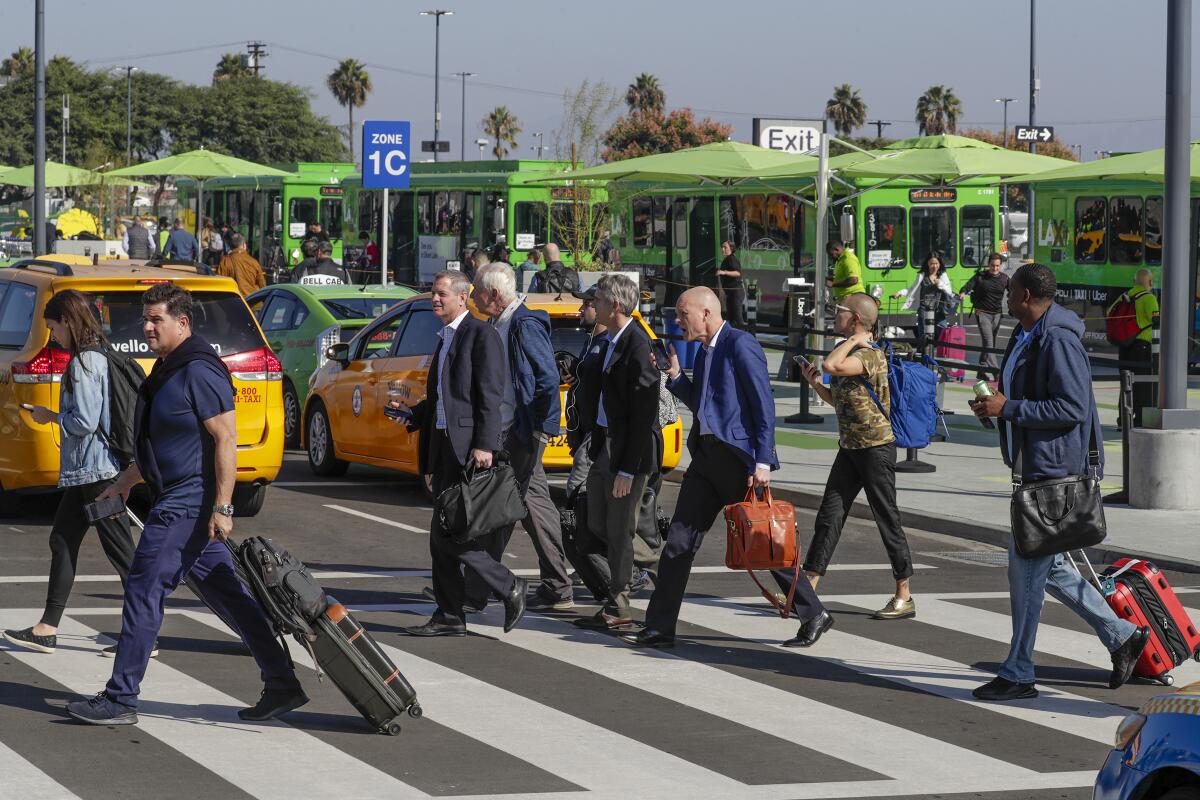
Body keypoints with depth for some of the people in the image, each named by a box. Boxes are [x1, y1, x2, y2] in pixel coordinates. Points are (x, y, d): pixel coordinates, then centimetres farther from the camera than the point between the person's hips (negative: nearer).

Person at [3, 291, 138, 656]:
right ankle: (48, 629, 16)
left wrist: (51, 417, -5)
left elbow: (85, 421, -20)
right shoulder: (99, 357, 13)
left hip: (95, 470, -10)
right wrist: (56, 417, 14)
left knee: (120, 550, -6)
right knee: (62, 541, 13)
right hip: (86, 470, 10)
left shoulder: (83, 363, -17)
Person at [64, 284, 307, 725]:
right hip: (177, 502, 10)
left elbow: (226, 440, -20)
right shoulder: (167, 370, 16)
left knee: (143, 593, -7)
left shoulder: (199, 372, -16)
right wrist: (124, 483, 31)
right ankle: (282, 684, 13)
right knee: (227, 595, 11)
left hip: (187, 505, -10)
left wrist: (222, 507, -24)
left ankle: (120, 699, -3)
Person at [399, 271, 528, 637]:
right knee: (442, 536, 8)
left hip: (468, 447, -10)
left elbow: (490, 395, -15)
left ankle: (509, 587, -3)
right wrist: (411, 414, 9)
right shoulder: (445, 339, 20)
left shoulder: (482, 335, -8)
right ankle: (449, 616, 11)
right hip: (443, 446, 10)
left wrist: (484, 445, -22)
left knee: (449, 532, -14)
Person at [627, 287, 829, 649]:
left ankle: (814, 615, 11)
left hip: (738, 457, -9)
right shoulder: (705, 350, 16)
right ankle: (660, 627, 7)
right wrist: (676, 378, 7)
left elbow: (764, 405, -16)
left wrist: (762, 461, -20)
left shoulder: (740, 344, -12)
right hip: (707, 456, 9)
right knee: (679, 541, 4)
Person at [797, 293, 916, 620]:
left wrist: (853, 340, -18)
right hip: (849, 447, 9)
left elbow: (830, 365, -34)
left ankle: (904, 597, 8)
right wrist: (814, 383, 7)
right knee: (829, 515, 6)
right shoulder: (849, 354, 12)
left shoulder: (871, 354, -17)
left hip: (876, 448, -9)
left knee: (887, 520, -1)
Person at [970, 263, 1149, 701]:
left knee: (1027, 565, -5)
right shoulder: (1028, 337, 15)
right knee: (1045, 565, 14)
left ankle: (1018, 674, 2)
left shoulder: (1058, 340, -17)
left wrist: (1009, 409, -21)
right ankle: (1121, 636, 21)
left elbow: (1073, 408, -23)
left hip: (1054, 468, -11)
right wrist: (998, 400, 8)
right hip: (1036, 466, 11)